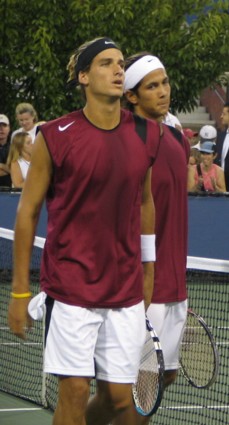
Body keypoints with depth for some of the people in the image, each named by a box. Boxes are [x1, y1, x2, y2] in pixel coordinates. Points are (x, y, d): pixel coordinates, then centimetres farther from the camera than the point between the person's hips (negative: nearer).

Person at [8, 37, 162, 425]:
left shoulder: (145, 135, 5)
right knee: (74, 393, -4)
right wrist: (19, 291, -4)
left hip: (127, 291, 4)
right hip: (70, 288, -4)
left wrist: (148, 271, 18)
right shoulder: (55, 137, -7)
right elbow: (27, 211, -2)